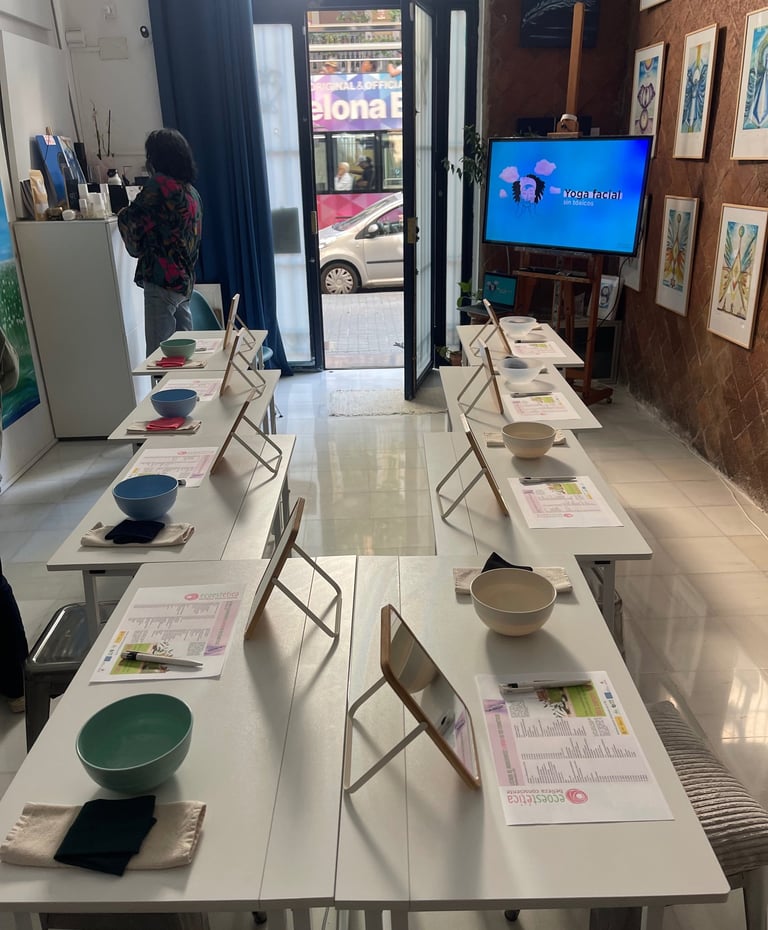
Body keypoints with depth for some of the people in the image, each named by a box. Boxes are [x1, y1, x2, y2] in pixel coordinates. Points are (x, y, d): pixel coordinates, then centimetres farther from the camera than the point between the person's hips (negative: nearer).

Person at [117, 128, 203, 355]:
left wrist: (122, 214, 16)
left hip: (163, 281, -9)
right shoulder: (191, 191, 15)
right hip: (184, 280, 9)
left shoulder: (160, 185, -10)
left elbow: (132, 220, -5)